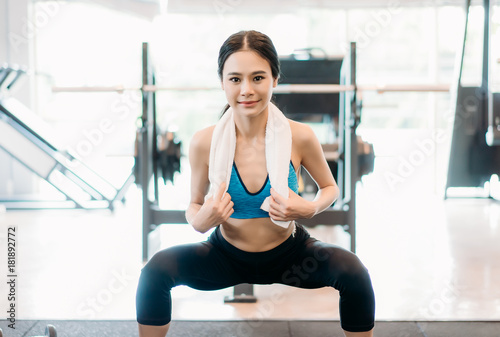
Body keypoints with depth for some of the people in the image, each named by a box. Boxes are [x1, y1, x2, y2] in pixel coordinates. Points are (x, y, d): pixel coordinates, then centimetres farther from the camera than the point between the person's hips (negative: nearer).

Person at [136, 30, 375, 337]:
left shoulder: (299, 136, -17)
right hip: (227, 256, 1)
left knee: (352, 270, -26)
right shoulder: (204, 142, -16)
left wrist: (310, 209, -21)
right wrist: (202, 219, -25)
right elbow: (194, 205, -1)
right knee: (157, 269, -23)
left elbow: (331, 187, 1)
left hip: (289, 254, 0)